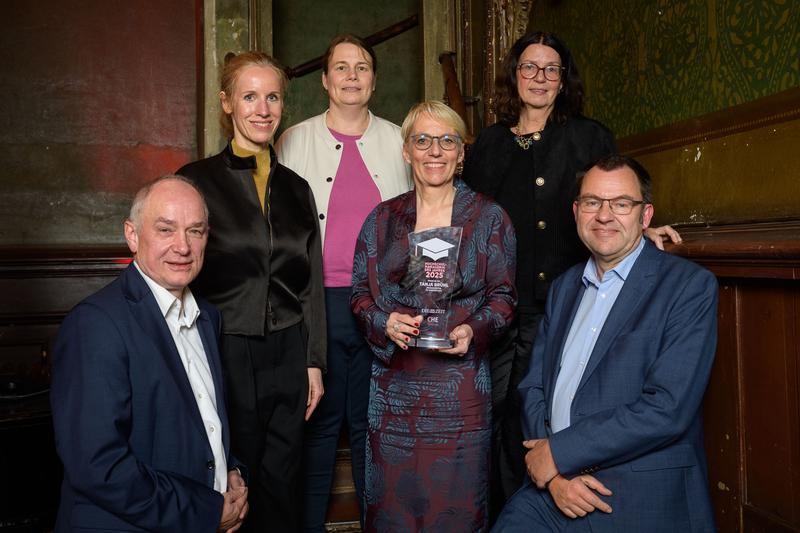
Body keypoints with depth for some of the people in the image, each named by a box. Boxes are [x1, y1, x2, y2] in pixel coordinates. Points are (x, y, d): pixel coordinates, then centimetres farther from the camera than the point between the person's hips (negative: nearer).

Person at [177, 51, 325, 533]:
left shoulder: (296, 188, 9)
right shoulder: (197, 180, -3)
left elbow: (311, 282, 11)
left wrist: (314, 362, 8)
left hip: (289, 354, 4)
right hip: (226, 353, -3)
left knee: (283, 487, 13)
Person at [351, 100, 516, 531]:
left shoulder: (489, 217, 3)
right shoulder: (382, 219, 8)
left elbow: (503, 295, 4)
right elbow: (360, 293, 9)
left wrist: (475, 330, -14)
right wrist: (384, 322, -10)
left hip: (460, 385, -1)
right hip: (393, 383, 2)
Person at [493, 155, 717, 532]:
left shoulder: (690, 286, -6)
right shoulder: (563, 288, 12)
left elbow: (668, 408, -16)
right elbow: (533, 387, 7)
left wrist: (558, 452, -13)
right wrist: (554, 472, -9)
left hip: (644, 503, -4)